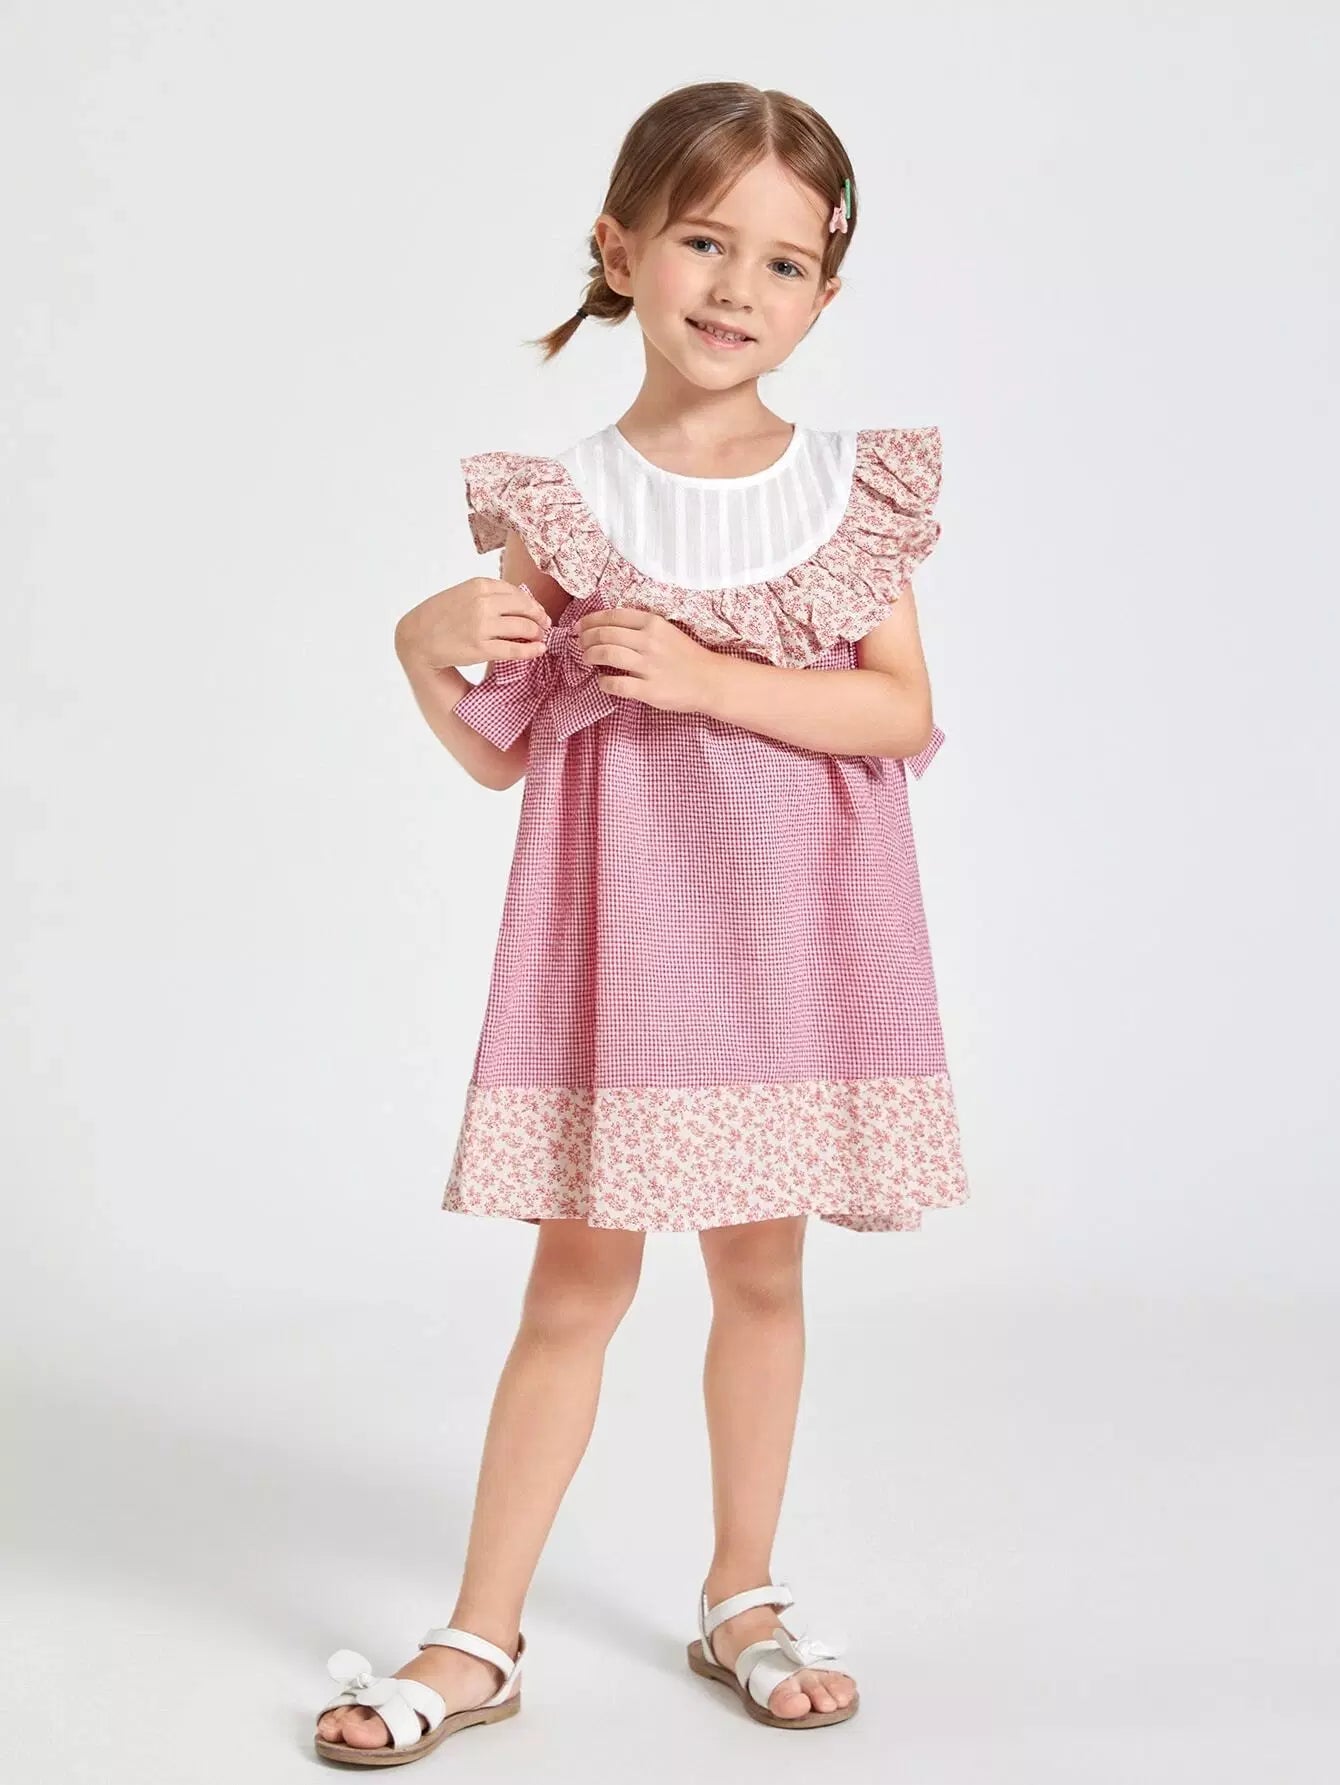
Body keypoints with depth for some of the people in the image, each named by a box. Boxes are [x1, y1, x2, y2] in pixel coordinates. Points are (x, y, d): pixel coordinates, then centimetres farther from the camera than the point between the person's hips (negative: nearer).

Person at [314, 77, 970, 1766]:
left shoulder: (851, 489, 2)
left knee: (761, 1270, 12)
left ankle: (742, 1598, 31)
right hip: (618, 924, -1)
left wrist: (700, 675, -17)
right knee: (577, 1285, 4)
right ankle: (478, 1642, 18)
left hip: (786, 931, 2)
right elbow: (500, 752, 1)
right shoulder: (557, 499, -2)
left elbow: (904, 713, -7)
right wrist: (429, 653, -18)